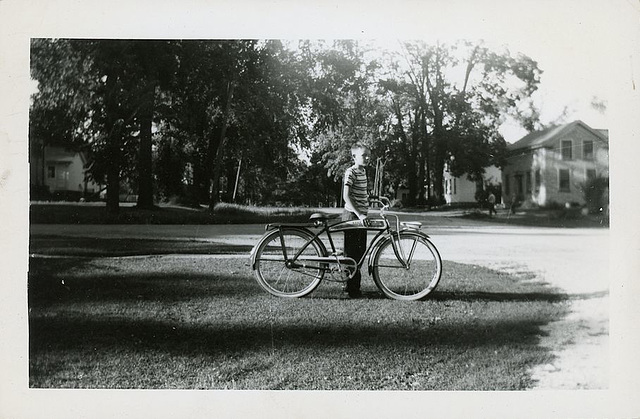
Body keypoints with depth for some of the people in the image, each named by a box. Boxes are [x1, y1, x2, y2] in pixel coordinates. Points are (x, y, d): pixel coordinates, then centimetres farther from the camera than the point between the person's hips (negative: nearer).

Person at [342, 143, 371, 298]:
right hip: (352, 216, -9)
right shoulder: (351, 172, -14)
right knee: (352, 253, -4)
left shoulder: (363, 171, 14)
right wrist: (359, 214, -28)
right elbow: (346, 196, -23)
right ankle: (353, 288, 1)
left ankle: (353, 284, 22)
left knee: (360, 251, 12)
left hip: (361, 216, 9)